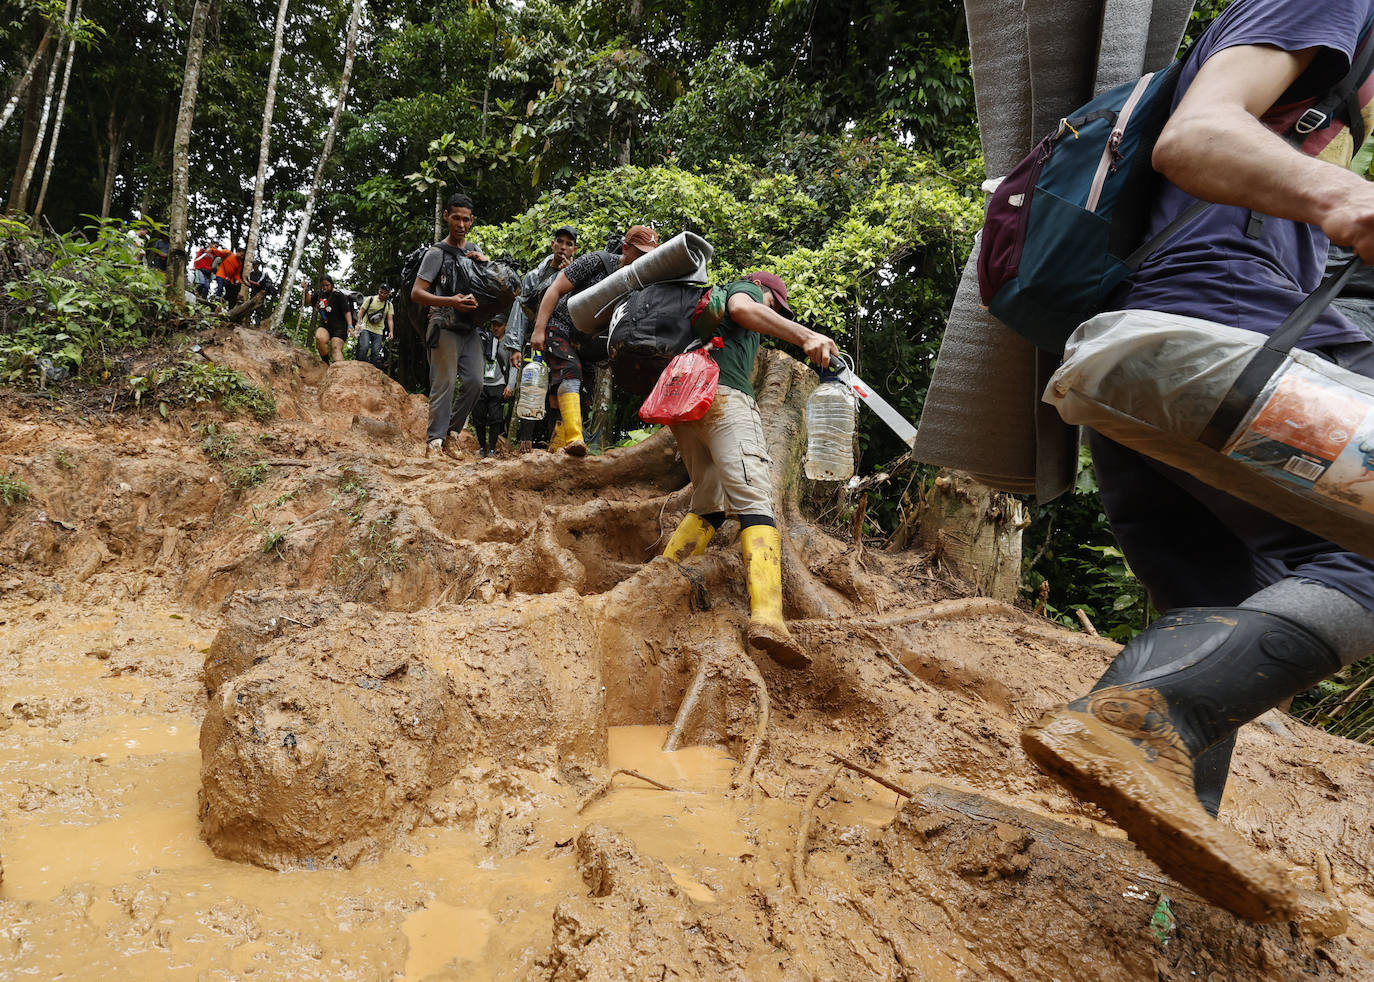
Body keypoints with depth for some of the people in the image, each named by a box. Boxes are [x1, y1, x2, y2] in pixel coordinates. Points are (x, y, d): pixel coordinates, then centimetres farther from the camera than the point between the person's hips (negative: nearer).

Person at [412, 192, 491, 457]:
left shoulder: (474, 251, 18)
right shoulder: (437, 253, -1)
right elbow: (416, 294, -7)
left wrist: (486, 263, 0)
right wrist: (451, 301, -21)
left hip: (470, 328, 6)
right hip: (445, 328, -6)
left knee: (474, 382, -3)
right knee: (444, 384, -9)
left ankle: (451, 432, 11)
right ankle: (434, 440, -5)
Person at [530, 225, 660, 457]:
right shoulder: (596, 262, -17)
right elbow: (555, 290, -15)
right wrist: (539, 329, -20)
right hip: (558, 324, -7)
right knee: (570, 373, -28)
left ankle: (557, 446, 13)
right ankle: (574, 439, -44)